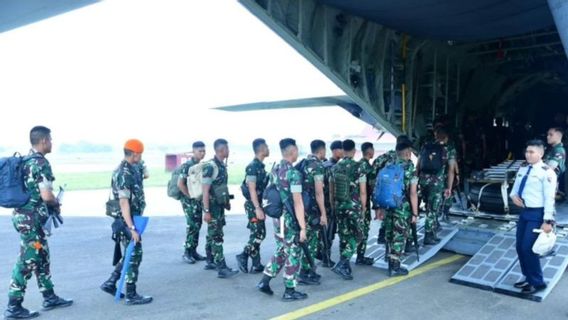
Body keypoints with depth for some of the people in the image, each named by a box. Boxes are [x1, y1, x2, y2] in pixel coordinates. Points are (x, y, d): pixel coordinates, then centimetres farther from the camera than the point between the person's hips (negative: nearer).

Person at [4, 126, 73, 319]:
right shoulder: (41, 163, -17)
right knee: (27, 262, -2)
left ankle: (49, 298, 26)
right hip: (31, 219, -10)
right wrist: (56, 204, -2)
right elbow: (47, 195, -22)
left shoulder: (25, 160, 12)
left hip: (22, 215, 10)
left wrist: (50, 204, 15)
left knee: (42, 258, 17)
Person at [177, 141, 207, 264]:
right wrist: (190, 196, -15)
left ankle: (193, 251, 18)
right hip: (189, 201, -8)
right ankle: (187, 253, 2)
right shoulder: (187, 165, -14)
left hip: (198, 201, 8)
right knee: (192, 226, -8)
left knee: (197, 226, 10)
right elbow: (180, 184, -20)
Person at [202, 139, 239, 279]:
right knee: (217, 237, -7)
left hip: (220, 206, 9)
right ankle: (222, 268, -5)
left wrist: (227, 201, 22)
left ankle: (211, 262, 27)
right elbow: (205, 190, -20)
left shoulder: (222, 165, 8)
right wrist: (206, 211, -22)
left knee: (213, 235, 17)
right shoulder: (211, 167, -18)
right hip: (213, 207, -9)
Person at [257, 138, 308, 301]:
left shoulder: (274, 170, 7)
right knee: (294, 254, 5)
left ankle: (264, 282, 22)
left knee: (281, 251, 20)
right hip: (289, 219, -8)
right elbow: (297, 203, -21)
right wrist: (303, 227, -19)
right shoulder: (294, 173, -18)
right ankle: (289, 291, 14)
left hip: (276, 217, 8)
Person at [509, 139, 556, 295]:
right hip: (524, 212, 8)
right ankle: (529, 278, 32)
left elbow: (549, 198, -17)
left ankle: (537, 283, 12)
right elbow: (516, 187, 20)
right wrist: (513, 195, -4)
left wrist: (547, 221, -20)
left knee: (528, 248, -7)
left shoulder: (546, 172, -14)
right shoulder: (523, 169, 9)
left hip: (537, 214, -8)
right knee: (520, 247, 13)